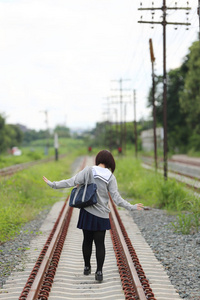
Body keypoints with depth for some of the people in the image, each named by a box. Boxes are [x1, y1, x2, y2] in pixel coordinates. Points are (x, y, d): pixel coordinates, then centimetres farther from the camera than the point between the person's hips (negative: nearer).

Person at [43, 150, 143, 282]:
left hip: (87, 212, 1)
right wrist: (132, 207, 0)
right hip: (101, 215, -1)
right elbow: (117, 198, -8)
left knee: (87, 240, 16)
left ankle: (87, 267, 29)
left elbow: (71, 182, -11)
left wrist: (53, 184, -3)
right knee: (100, 243, 6)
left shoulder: (88, 171, -7)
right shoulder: (110, 177, -6)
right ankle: (99, 272, 1)